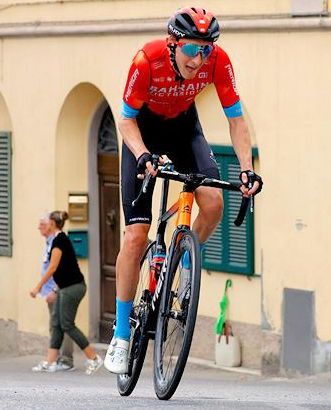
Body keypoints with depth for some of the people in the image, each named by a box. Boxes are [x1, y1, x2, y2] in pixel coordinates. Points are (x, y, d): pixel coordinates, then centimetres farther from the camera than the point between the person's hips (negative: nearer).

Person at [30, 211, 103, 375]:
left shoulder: (59, 240, -14)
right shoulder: (61, 239, 15)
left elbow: (53, 267, -18)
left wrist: (38, 287, -14)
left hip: (72, 287, -10)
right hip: (66, 287, 10)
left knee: (67, 324, -7)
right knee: (56, 323, 7)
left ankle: (94, 358, -5)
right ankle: (50, 363, 7)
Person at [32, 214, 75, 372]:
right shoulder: (49, 243, 17)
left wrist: (54, 290, -23)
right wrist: (41, 288, 22)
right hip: (52, 293, 11)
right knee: (54, 328, 13)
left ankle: (66, 361, -6)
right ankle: (57, 359, 18)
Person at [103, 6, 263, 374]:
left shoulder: (217, 60, -26)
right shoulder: (148, 60, -33)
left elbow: (235, 119, -17)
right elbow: (126, 119, -23)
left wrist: (247, 169, -28)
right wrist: (143, 156, -40)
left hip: (184, 126, 3)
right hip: (143, 129, -2)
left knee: (213, 202, -25)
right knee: (136, 235, -11)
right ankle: (121, 336, -1)